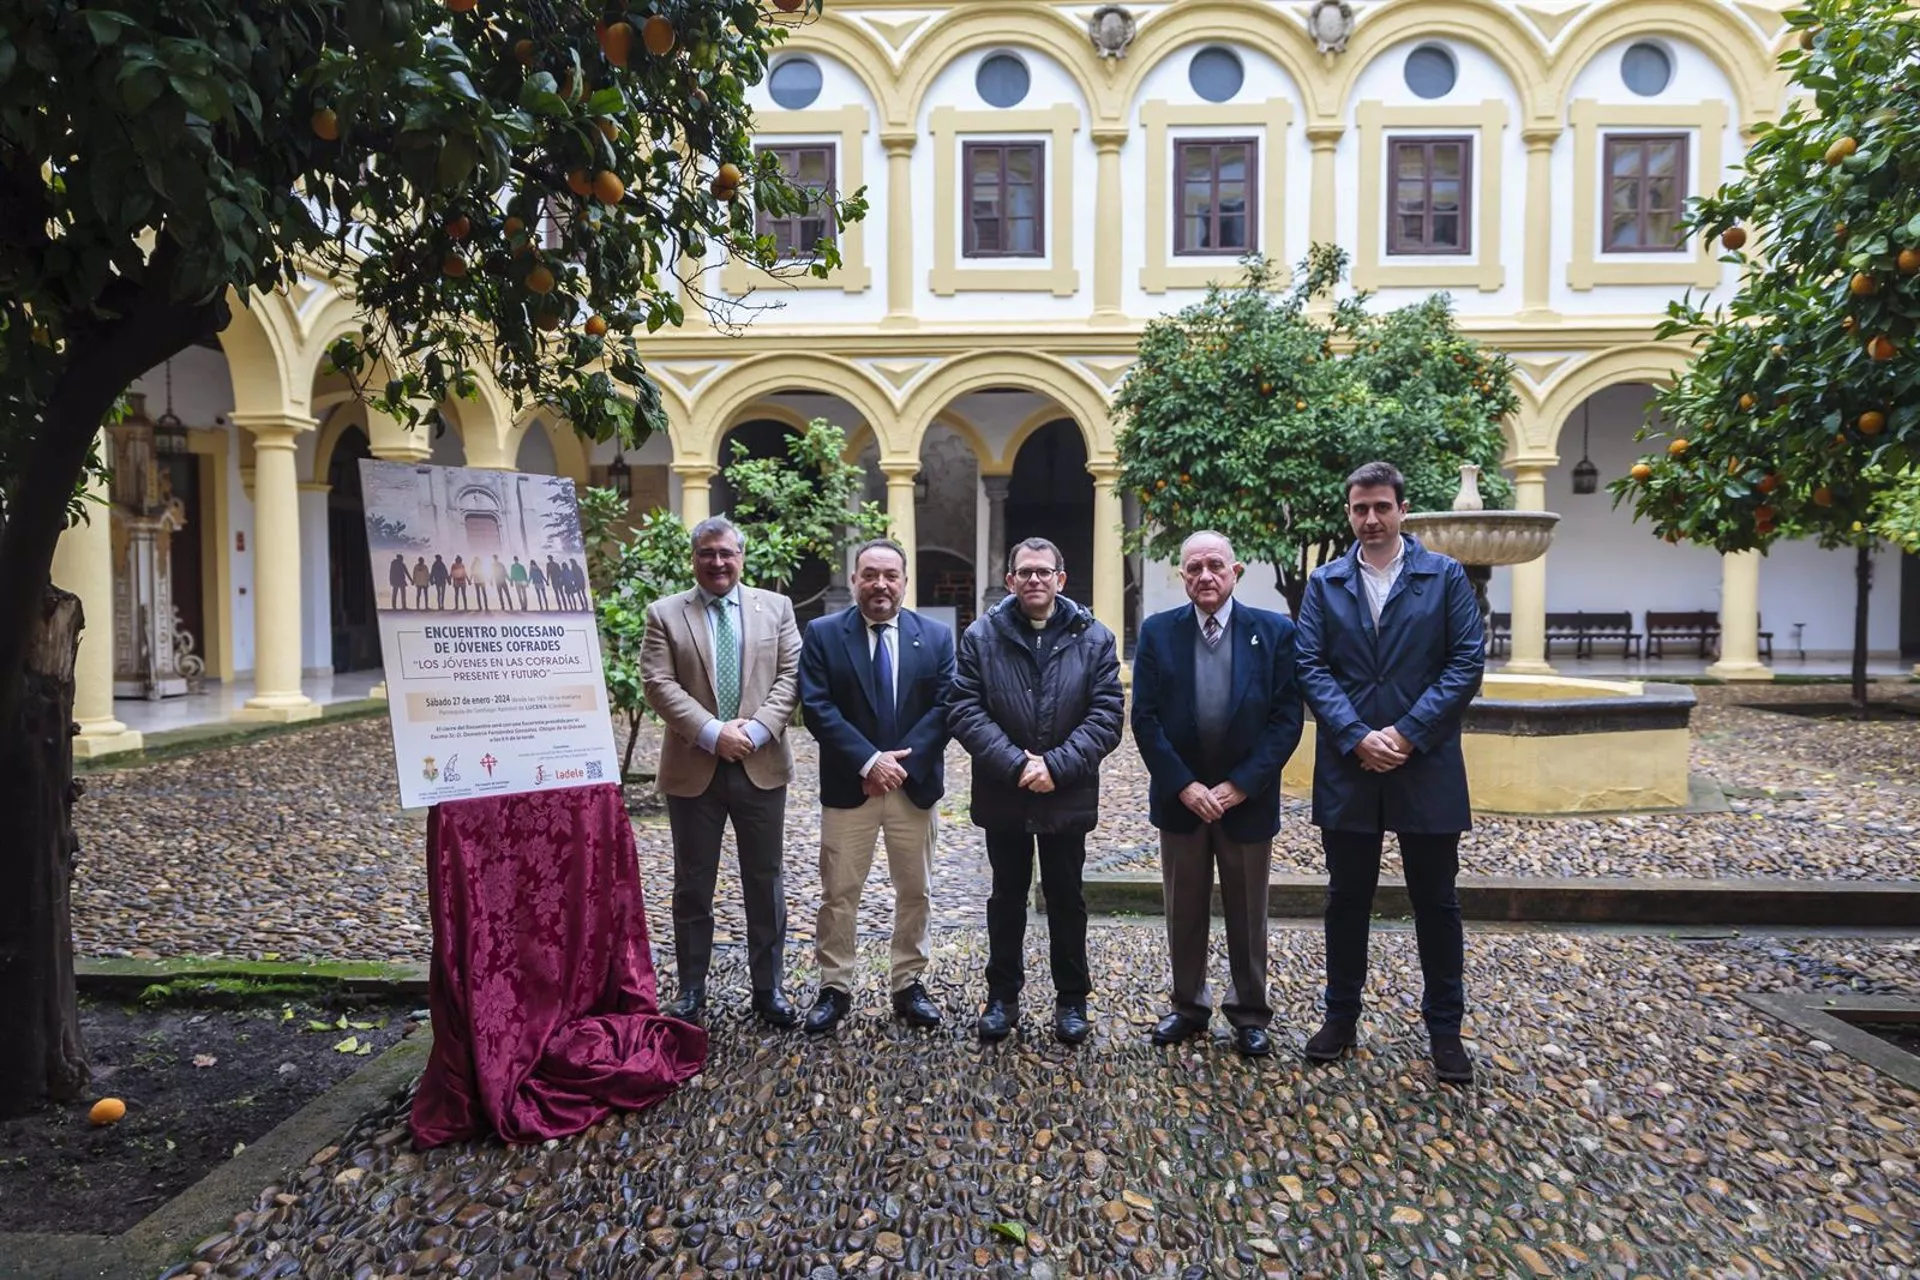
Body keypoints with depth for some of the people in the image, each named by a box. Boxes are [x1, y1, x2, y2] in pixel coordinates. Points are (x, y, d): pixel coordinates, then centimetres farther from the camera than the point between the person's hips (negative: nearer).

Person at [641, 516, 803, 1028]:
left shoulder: (776, 607, 6)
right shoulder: (664, 614, 2)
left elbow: (791, 676, -1)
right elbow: (659, 684, -7)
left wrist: (756, 729, -14)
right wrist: (713, 732, -17)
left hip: (761, 765, 1)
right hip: (693, 768, -1)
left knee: (765, 883, 9)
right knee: (692, 885, 10)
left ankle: (768, 988, 21)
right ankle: (690, 989, 23)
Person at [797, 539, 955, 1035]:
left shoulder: (936, 637, 3)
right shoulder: (822, 634, -2)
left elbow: (944, 708, -4)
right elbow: (817, 708, -10)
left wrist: (901, 762, -14)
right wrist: (869, 761, -18)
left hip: (914, 784, 2)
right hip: (847, 785, -1)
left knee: (914, 892, 12)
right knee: (838, 894, 6)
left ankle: (909, 984, 26)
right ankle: (834, 987, 20)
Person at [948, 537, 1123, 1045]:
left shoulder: (1094, 639, -2)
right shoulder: (981, 636, -2)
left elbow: (1106, 716, -7)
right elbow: (965, 711, -9)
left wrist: (1055, 766, -18)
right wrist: (1015, 764, -18)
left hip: (1068, 796, 0)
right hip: (1002, 795, 0)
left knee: (1066, 899, 12)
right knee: (1007, 897, 14)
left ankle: (1072, 999, 27)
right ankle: (1003, 996, 28)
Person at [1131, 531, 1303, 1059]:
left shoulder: (1275, 632, -5)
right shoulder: (1157, 632, -2)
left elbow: (1286, 719, -7)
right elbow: (1146, 719, -5)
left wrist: (1239, 785, -14)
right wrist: (1184, 786, -13)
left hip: (1247, 798, -1)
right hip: (1179, 797, 1)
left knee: (1247, 914, 12)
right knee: (1184, 912, 13)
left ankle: (1250, 1015, 27)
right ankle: (1188, 1006, 29)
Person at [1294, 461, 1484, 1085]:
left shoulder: (1446, 576, 1)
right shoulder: (1324, 583, 6)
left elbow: (1467, 664, -6)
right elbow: (1311, 667, -2)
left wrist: (1408, 734, -14)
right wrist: (1357, 737, -14)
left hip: (1427, 767, -1)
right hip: (1347, 768, 2)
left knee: (1436, 902, 9)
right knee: (1346, 898, 12)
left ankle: (1445, 1027, 24)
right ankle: (1340, 1015, 26)